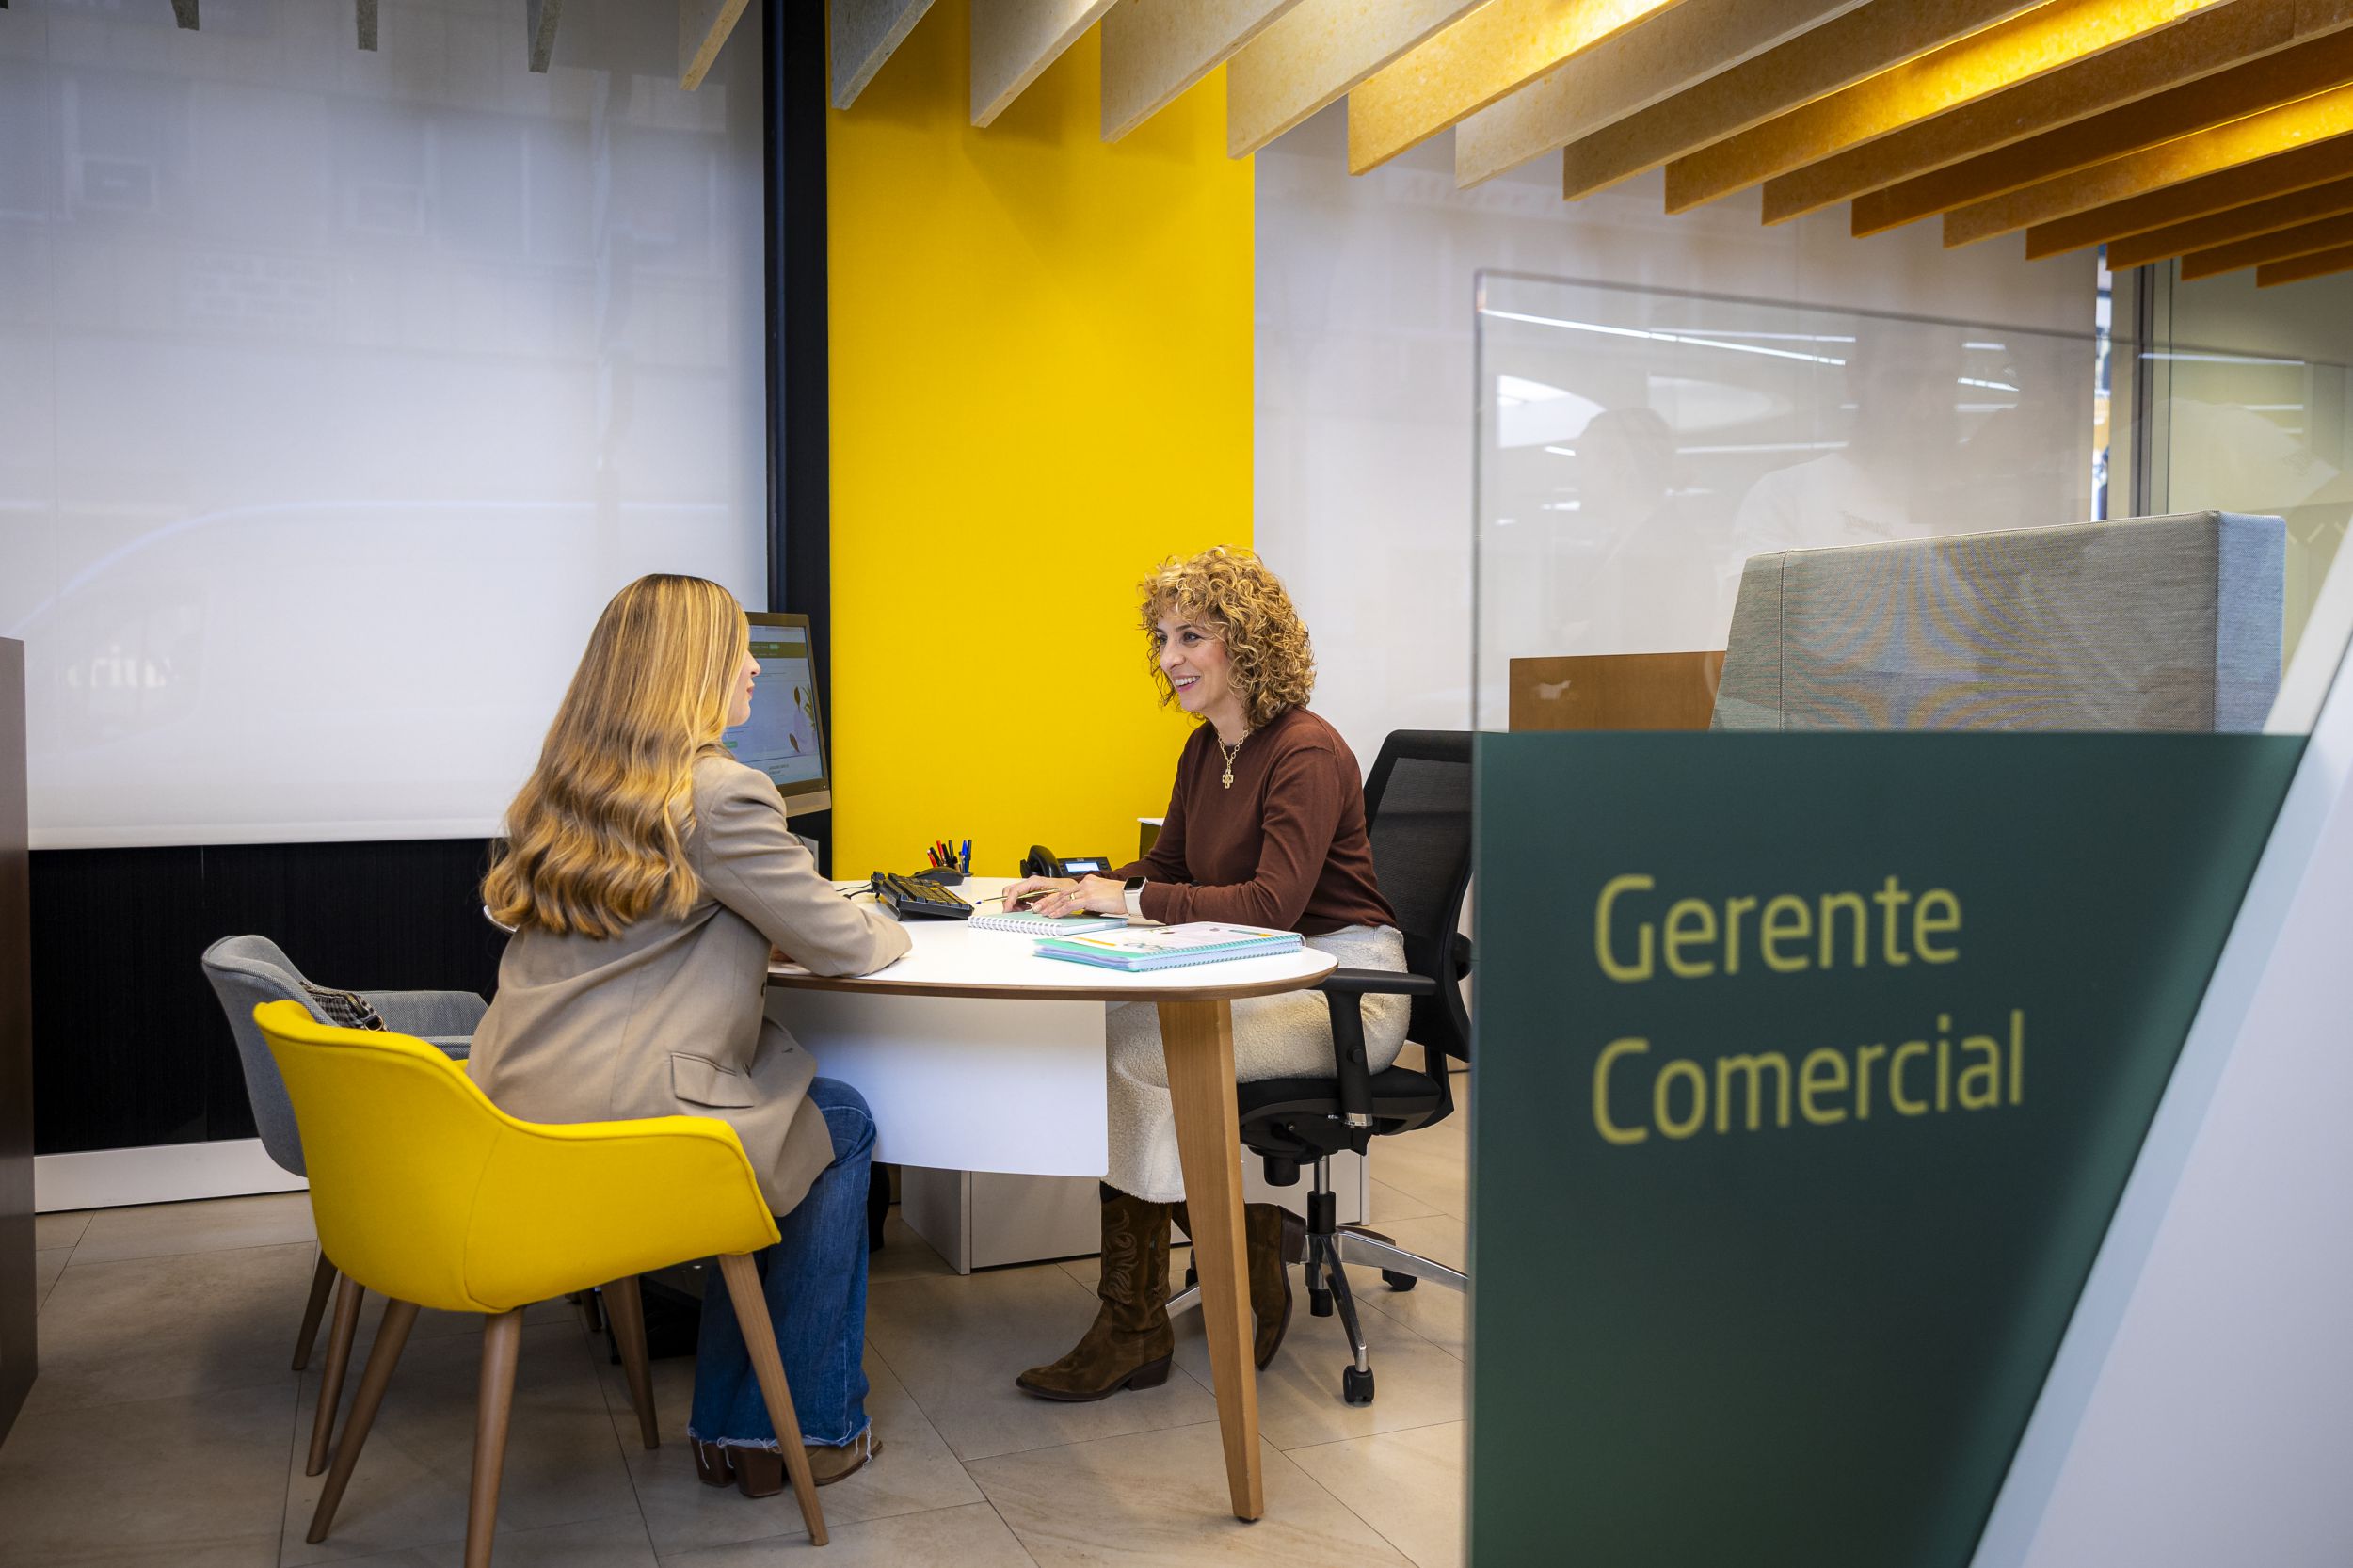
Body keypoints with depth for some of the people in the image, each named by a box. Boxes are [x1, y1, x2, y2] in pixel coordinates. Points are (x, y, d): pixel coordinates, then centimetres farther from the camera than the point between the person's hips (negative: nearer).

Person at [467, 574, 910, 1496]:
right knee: (842, 1126, 15)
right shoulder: (719, 794, -14)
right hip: (614, 1131, -8)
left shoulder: (563, 786, 12)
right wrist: (889, 928, 14)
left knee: (782, 1089, 24)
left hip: (512, 1124, 8)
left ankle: (732, 1426, 28)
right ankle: (814, 1428, 25)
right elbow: (842, 946, -8)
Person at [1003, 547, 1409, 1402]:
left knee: (1135, 1054, -23)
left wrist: (1128, 898, -23)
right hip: (1260, 978, 8)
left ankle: (1132, 1330, -7)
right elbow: (1169, 867, 19)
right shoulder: (1204, 751, 11)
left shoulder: (1307, 753, -16)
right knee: (1107, 1036, -17)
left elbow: (1273, 904, -25)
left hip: (1342, 987, -8)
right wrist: (1077, 888, 0)